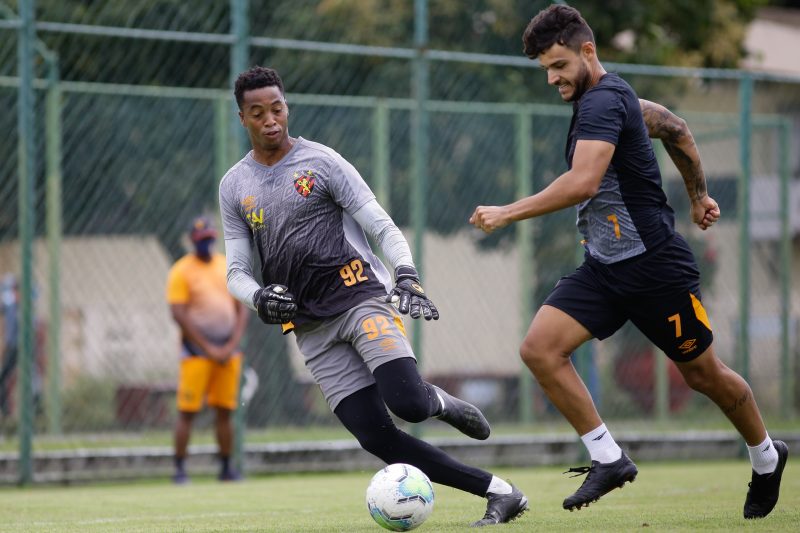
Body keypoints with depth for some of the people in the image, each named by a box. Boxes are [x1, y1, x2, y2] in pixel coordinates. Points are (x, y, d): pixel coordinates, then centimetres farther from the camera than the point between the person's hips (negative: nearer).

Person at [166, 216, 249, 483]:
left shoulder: (228, 266, 11)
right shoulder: (181, 271, -4)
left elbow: (242, 309, 10)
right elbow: (179, 315, -10)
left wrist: (231, 346, -3)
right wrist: (209, 349, -13)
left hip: (228, 351, 4)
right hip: (196, 349, -4)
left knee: (225, 410, 5)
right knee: (187, 410, -8)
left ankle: (226, 467, 11)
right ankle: (179, 468, -6)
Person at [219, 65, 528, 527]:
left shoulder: (321, 161, 1)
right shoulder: (234, 187, 12)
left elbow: (384, 228, -1)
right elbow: (236, 271, 13)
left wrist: (407, 277, -18)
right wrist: (259, 297, -9)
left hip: (362, 299, -3)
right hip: (311, 329, 3)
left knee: (408, 404, -28)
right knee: (377, 438, -11)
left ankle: (440, 402, 11)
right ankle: (499, 493, -7)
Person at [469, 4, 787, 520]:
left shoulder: (603, 101, -21)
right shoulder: (613, 97, 9)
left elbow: (582, 184, -34)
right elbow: (676, 128, 23)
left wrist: (508, 213, -30)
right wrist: (699, 195, 33)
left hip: (655, 265, -9)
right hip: (605, 268, 9)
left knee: (703, 373, 8)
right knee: (540, 347, -11)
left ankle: (766, 457, 33)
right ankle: (609, 458, -6)